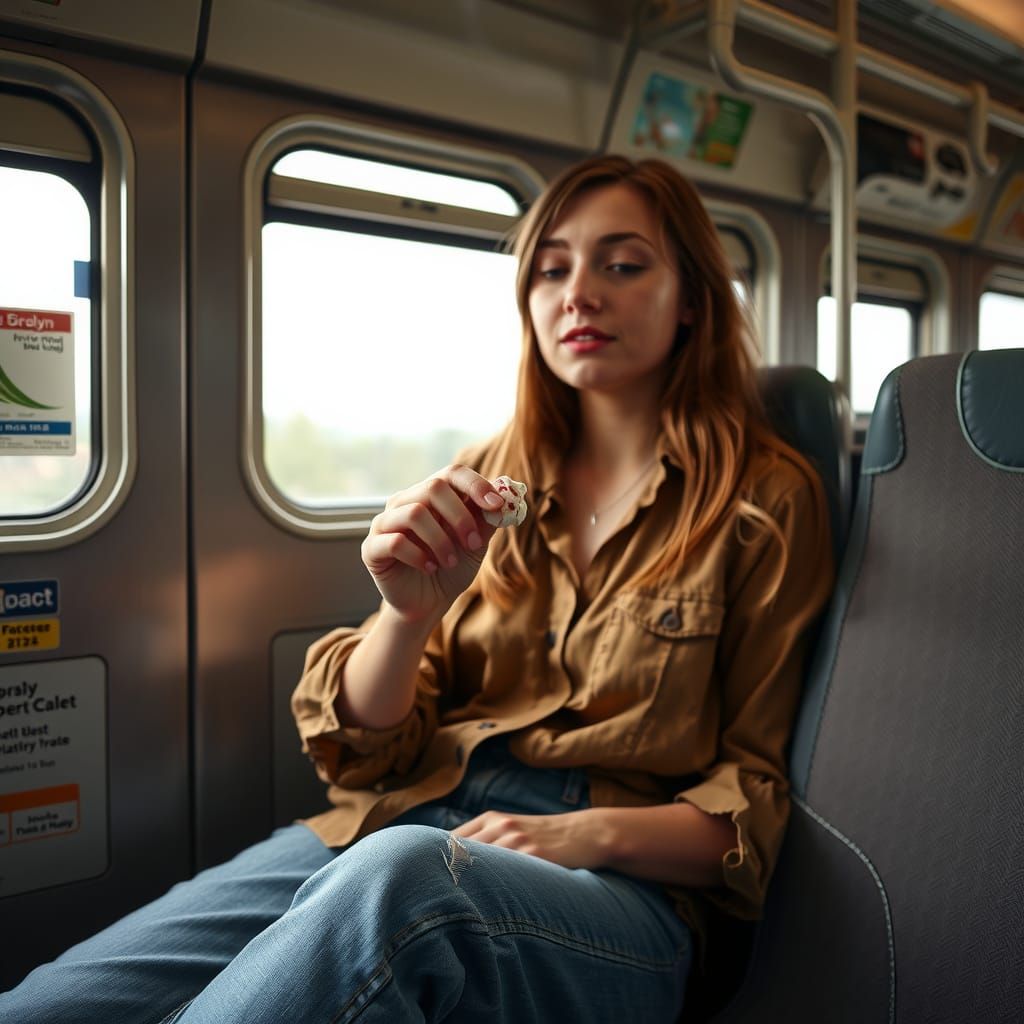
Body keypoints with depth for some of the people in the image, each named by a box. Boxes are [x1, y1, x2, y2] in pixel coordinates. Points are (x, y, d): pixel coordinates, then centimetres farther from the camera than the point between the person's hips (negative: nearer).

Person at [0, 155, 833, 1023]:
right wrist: (409, 613, -12)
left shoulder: (765, 499, 3)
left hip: (618, 886, -2)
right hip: (397, 824, 3)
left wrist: (593, 833, -14)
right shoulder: (490, 480, 13)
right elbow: (366, 748, 9)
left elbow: (756, 796, 5)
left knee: (400, 876, -37)